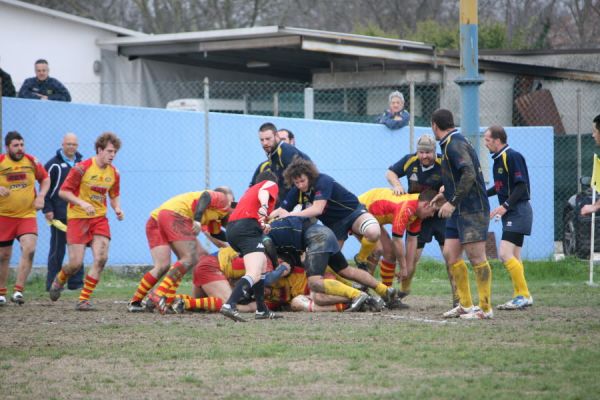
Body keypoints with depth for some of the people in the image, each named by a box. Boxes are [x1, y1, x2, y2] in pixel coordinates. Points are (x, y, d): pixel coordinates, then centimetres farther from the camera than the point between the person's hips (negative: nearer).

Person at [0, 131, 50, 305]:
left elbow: (45, 179, 16)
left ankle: (18, 291, -17)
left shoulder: (32, 161, 1)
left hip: (27, 215, 1)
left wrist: (41, 196, 0)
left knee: (29, 249, -20)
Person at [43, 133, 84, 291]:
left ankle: (76, 282, 9)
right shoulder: (54, 164, -2)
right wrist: (47, 209, -12)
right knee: (57, 250, -1)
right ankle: (52, 283, 4)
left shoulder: (80, 164, 15)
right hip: (59, 215, -5)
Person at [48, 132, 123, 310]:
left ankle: (84, 300, -4)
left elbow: (114, 195, 19)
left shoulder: (113, 173, 3)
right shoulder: (82, 168, -14)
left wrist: (117, 209, -2)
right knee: (76, 263, -8)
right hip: (78, 217, -5)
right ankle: (59, 281, 28)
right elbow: (63, 191, -12)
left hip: (99, 218, 5)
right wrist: (82, 203, -25)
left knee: (101, 258, -13)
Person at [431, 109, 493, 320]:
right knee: (450, 254, 8)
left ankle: (485, 308, -4)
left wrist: (453, 202, -23)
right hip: (460, 211, 10)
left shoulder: (454, 144, -14)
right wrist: (446, 194, 33)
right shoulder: (452, 143, 16)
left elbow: (469, 174, -24)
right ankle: (465, 305, 12)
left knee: (476, 257, -8)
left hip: (473, 210, -10)